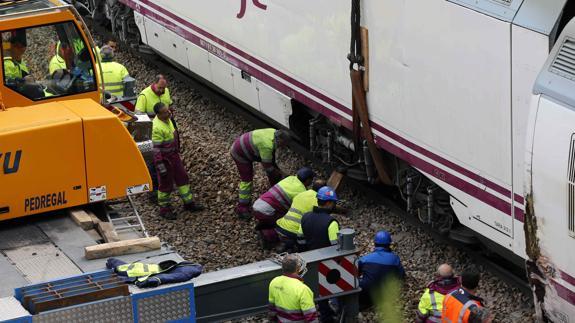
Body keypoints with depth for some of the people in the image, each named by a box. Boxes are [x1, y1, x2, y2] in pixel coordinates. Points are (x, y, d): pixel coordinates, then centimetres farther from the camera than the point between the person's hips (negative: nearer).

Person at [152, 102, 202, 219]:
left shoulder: (167, 119, -2)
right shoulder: (157, 128, -29)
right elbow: (156, 149, -26)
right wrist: (161, 167, -23)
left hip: (174, 155, 9)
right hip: (164, 158, -9)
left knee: (182, 178, 16)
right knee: (166, 184, 6)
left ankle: (188, 203, 30)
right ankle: (164, 209, 23)